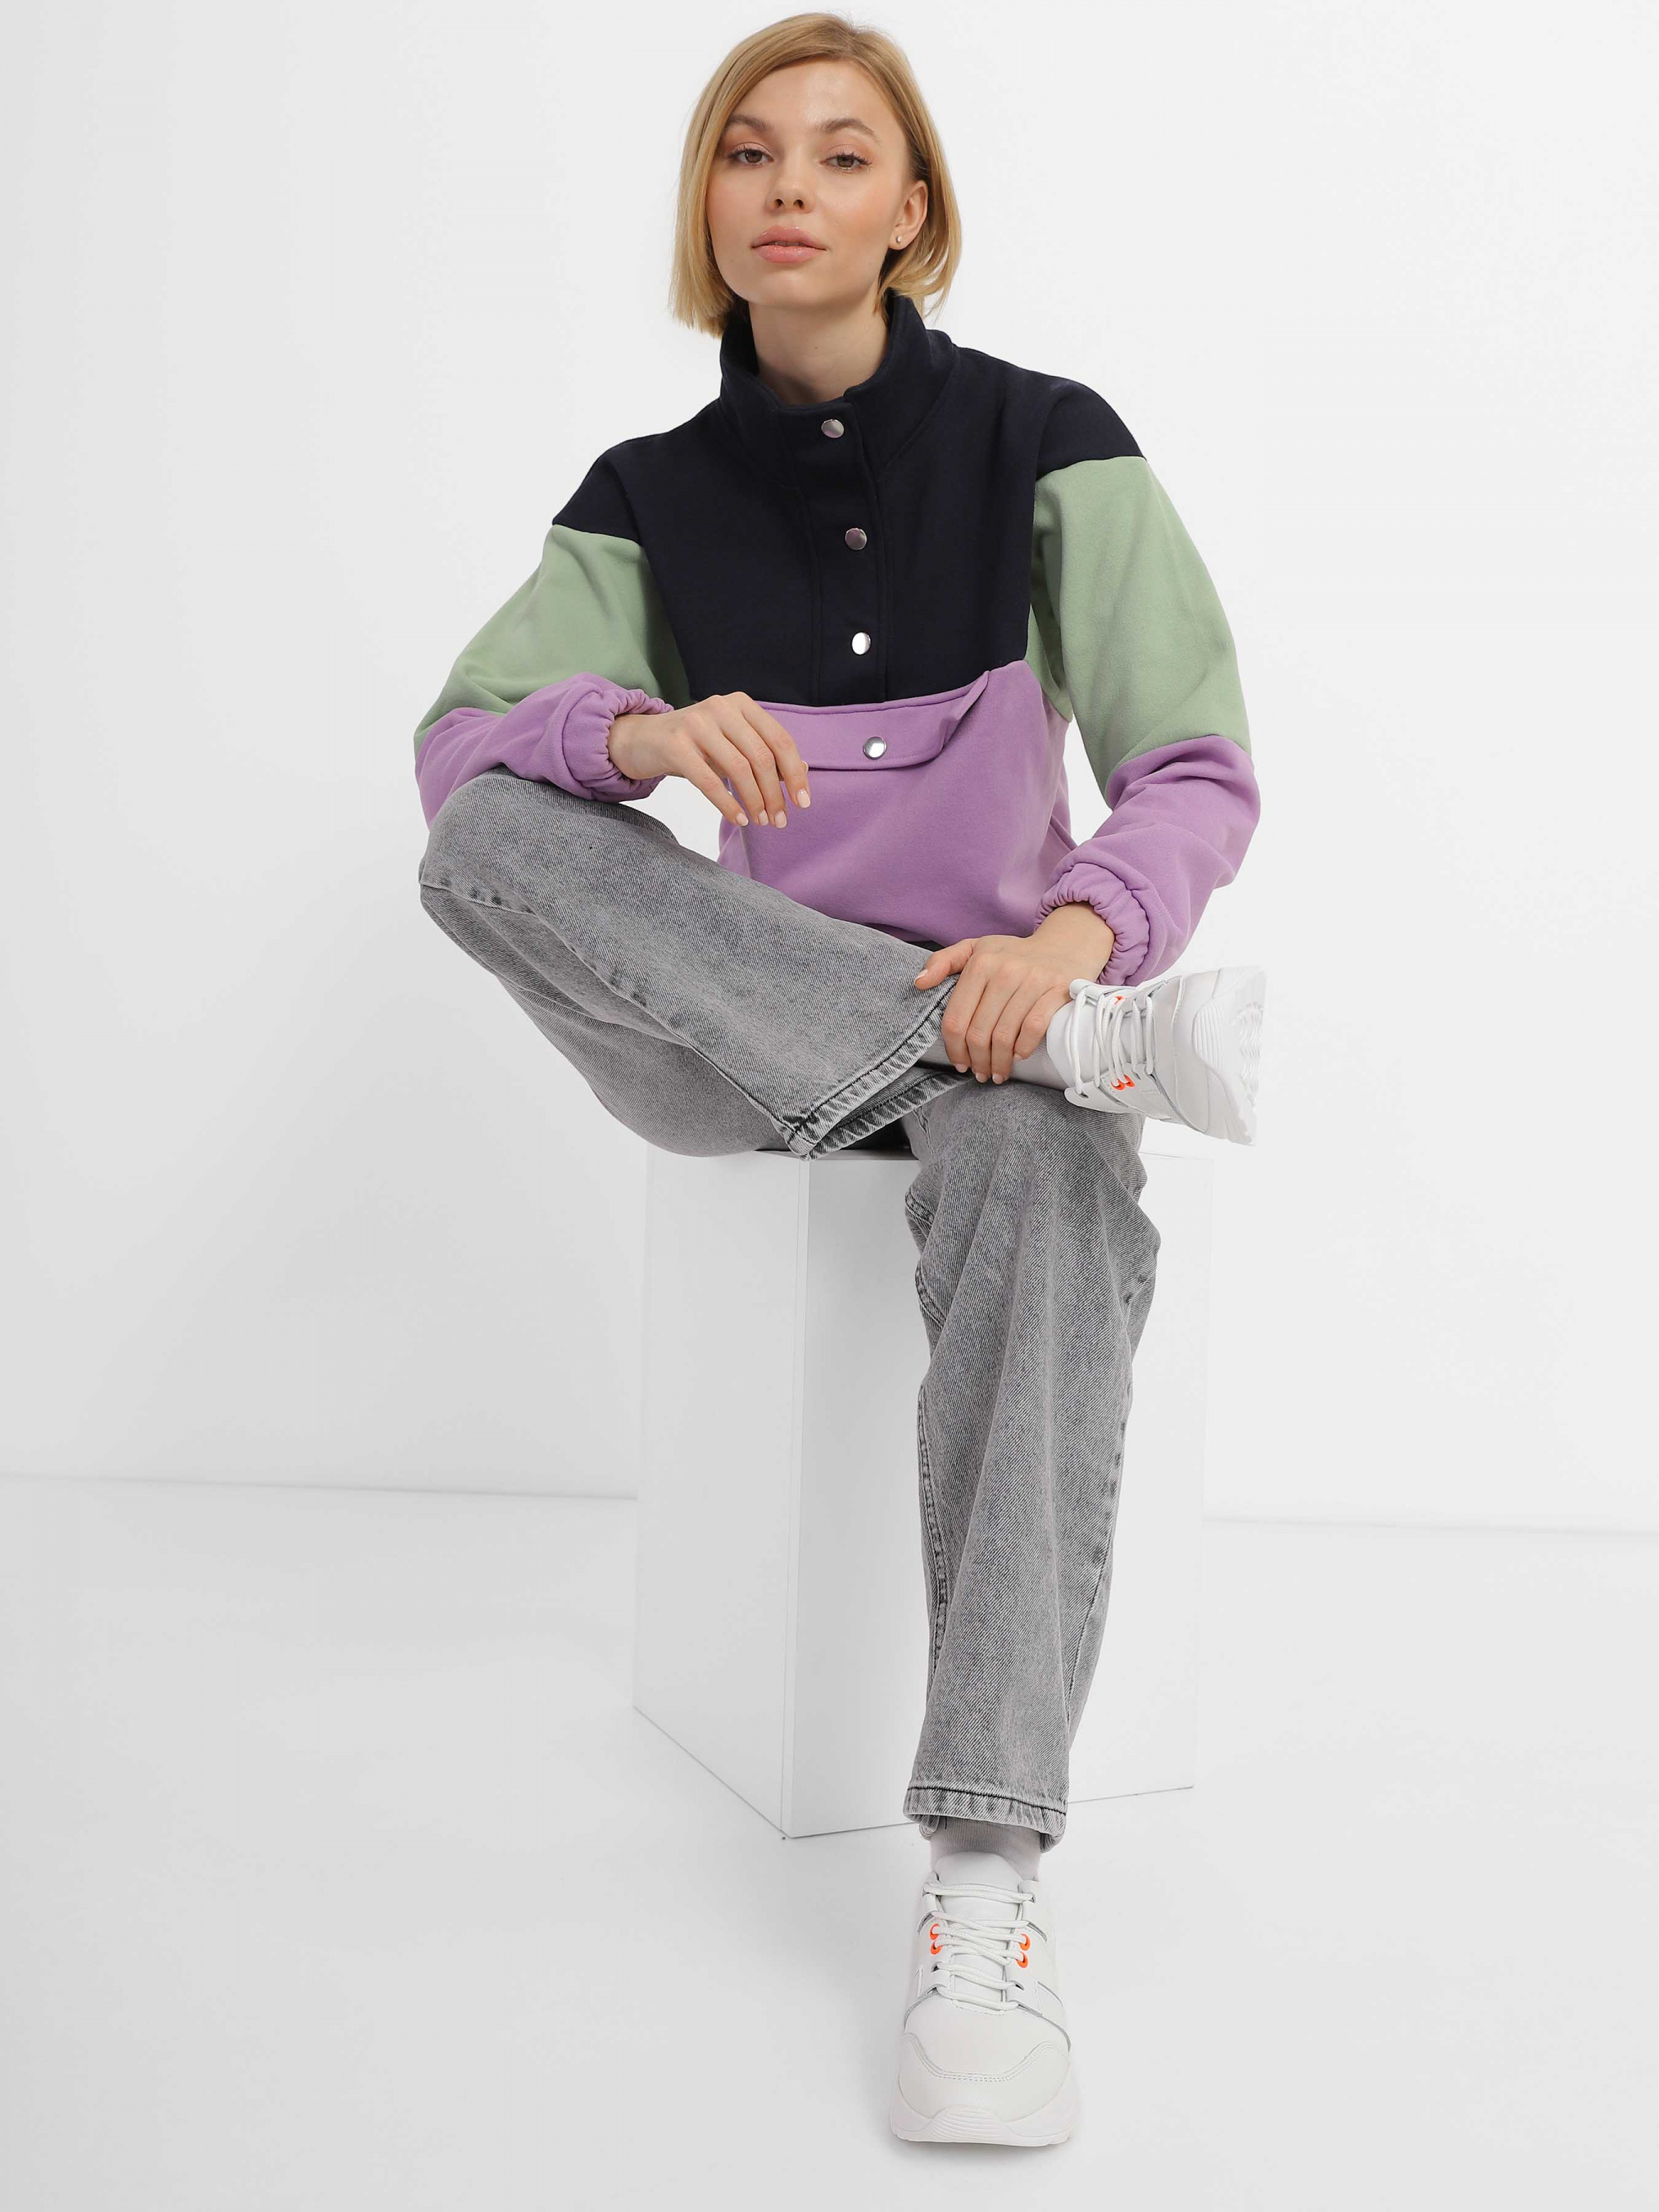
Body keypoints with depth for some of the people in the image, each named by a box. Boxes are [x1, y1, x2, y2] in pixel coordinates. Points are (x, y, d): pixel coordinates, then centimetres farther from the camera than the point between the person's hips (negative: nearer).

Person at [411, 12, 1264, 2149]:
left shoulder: (1044, 443, 0)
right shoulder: (653, 495, 7)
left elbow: (1198, 771, -7)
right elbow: (454, 742, -5)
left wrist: (1074, 928, -29)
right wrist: (643, 726, -28)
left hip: (1002, 998, -2)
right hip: (744, 1034, 3)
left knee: (1040, 1187, -38)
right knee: (484, 845, -24)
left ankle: (986, 1888, -43)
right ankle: (1106, 1040, -30)